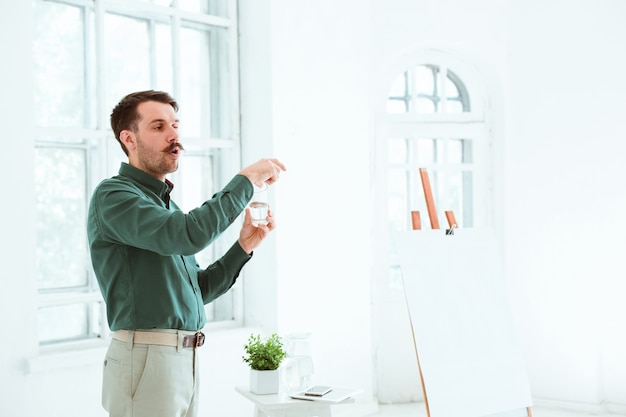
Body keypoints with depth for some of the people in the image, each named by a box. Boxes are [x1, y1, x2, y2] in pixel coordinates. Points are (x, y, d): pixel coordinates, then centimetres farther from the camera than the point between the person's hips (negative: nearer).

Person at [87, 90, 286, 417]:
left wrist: (244, 246, 4)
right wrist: (246, 179, -16)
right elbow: (188, 235, -25)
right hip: (146, 361, -8)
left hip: (185, 361, 8)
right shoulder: (113, 196, -10)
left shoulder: (164, 204, 18)